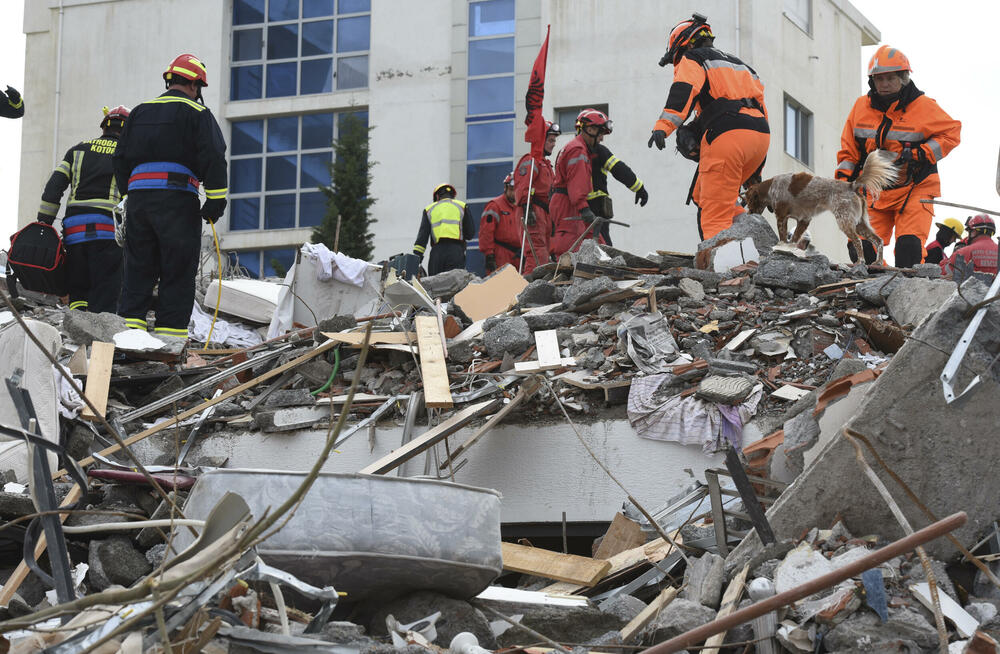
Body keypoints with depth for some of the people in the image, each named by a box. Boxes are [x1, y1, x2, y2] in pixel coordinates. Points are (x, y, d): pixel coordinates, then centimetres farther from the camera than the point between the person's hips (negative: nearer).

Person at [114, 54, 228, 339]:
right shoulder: (197, 113, 3)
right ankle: (171, 331, -7)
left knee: (138, 270, 9)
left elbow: (121, 159, 19)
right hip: (177, 198, -5)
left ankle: (130, 324, 1)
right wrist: (216, 200, -9)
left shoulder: (140, 112, 20)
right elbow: (213, 158, -8)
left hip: (138, 199, 5)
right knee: (178, 272, -2)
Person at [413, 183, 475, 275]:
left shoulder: (429, 209, 17)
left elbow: (422, 236, 7)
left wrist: (416, 256, 3)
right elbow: (471, 233, 10)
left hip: (437, 251, 1)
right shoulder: (462, 206, 14)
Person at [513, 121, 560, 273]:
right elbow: (522, 187, -16)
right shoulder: (530, 161, -6)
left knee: (544, 254, 8)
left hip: (545, 214, 10)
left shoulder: (546, 163, 27)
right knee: (537, 255, -18)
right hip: (534, 211, -10)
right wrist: (527, 209, -25)